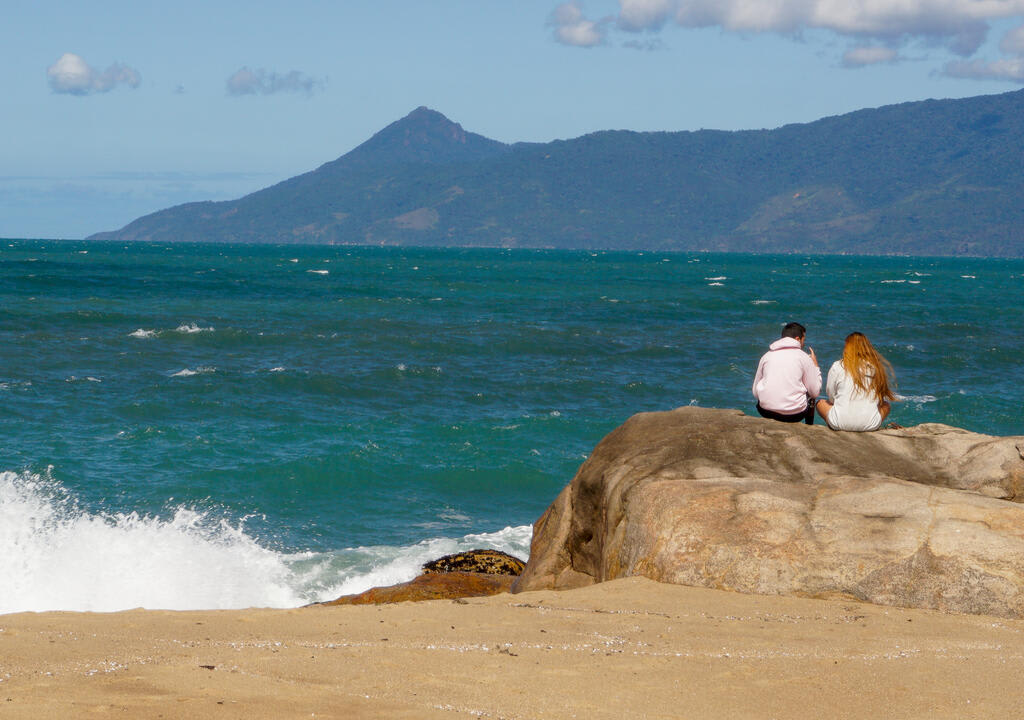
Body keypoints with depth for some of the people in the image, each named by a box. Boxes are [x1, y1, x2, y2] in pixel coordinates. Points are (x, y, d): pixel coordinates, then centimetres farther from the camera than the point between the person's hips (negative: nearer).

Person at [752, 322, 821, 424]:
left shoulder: (766, 356, 8)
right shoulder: (804, 357, 0)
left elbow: (755, 393, 12)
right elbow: (815, 392, 3)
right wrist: (815, 366, 17)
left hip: (766, 412, 3)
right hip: (794, 415, -3)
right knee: (810, 395, 29)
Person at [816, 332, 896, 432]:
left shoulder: (837, 366, -4)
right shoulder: (876, 367, 0)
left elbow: (831, 396, 6)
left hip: (841, 423, -1)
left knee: (821, 403, 29)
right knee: (886, 405, 32)